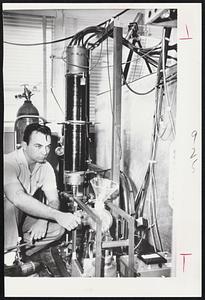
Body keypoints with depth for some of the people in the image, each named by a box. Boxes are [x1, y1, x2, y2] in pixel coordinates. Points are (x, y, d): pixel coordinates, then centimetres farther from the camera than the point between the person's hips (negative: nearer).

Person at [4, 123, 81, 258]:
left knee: (58, 227, -16)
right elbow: (18, 198, -44)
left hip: (22, 217, 6)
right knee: (11, 202, -37)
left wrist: (43, 221, -31)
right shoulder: (9, 162, -28)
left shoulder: (46, 167, -5)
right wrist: (58, 215, -49)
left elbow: (53, 200, -9)